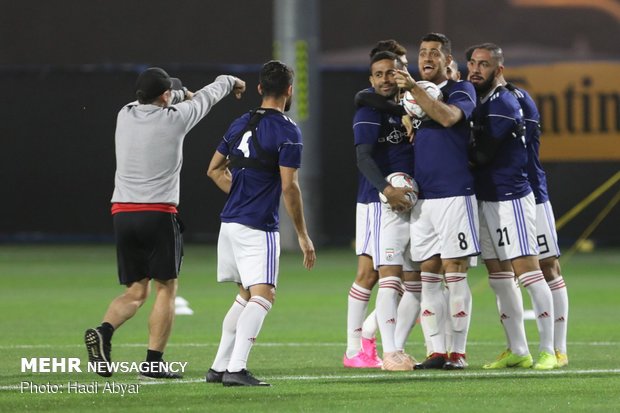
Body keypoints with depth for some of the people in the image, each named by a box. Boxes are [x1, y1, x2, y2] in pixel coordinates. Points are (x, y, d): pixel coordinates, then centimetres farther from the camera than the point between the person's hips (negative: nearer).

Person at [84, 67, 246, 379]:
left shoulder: (125, 116, 7)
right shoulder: (174, 118, -4)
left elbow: (148, 99, 32)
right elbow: (208, 95, 16)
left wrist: (181, 93, 48)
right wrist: (230, 82, 37)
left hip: (122, 213, 5)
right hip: (158, 214, -5)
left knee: (135, 291, 11)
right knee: (166, 288, 5)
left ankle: (104, 331, -16)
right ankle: (153, 362, -1)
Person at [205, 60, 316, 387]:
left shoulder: (241, 124, 12)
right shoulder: (287, 132, -11)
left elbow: (215, 169, 19)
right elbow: (289, 187, -15)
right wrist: (303, 236, -9)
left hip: (230, 222, 8)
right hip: (258, 226, -8)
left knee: (246, 295, 19)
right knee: (263, 295, -11)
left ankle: (219, 367, 19)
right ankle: (236, 369, -23)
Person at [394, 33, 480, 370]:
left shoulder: (461, 90, -1)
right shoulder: (413, 96, 18)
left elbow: (448, 117, -22)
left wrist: (414, 90, -26)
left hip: (454, 194, -6)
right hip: (421, 198, 6)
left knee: (454, 274, -6)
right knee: (427, 276, 3)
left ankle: (458, 352, -2)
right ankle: (436, 352, 6)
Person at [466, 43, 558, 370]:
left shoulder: (503, 104, -14)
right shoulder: (474, 101, 13)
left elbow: (482, 154, -18)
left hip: (511, 198, -9)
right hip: (485, 198, 9)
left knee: (526, 269, -10)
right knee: (498, 274, 11)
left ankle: (548, 349, -8)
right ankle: (517, 350, 17)